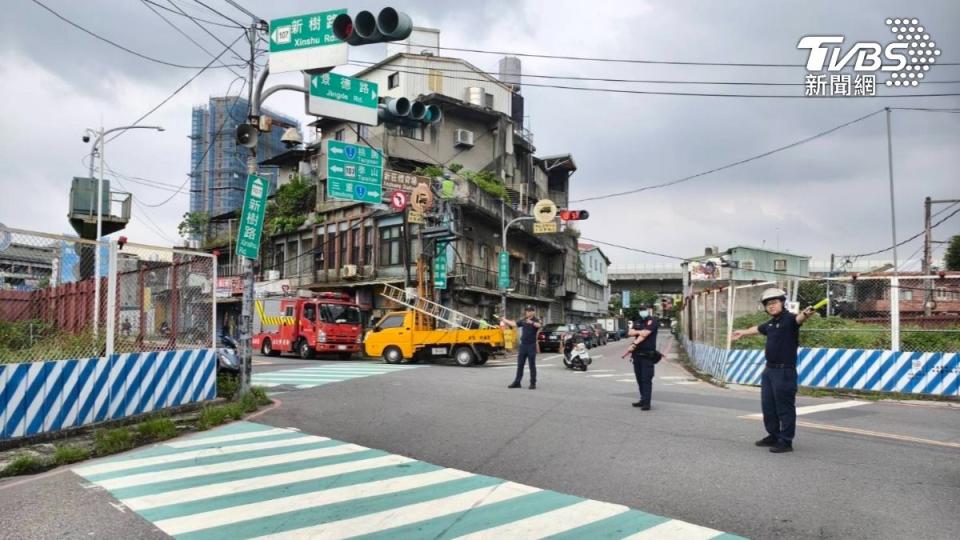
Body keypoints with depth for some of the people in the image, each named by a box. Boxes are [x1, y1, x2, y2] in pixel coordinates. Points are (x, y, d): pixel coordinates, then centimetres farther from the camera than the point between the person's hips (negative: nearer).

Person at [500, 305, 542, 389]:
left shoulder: (536, 320, -8)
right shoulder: (523, 321, 11)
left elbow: (539, 325, -30)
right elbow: (514, 324, 17)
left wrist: (531, 322, -49)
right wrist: (504, 320, 18)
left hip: (531, 346, -6)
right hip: (523, 345, 6)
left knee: (532, 365, 0)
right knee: (520, 365, 9)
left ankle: (533, 383, 7)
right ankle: (517, 382, 15)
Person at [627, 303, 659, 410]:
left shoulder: (653, 321, -5)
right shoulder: (637, 322, 18)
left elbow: (645, 334, -16)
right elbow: (630, 332, 4)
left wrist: (634, 344, -16)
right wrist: (639, 332, -13)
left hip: (648, 354, -7)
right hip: (637, 354, 7)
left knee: (646, 379, -10)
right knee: (639, 378, 12)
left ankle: (647, 403, -11)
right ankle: (643, 399, 21)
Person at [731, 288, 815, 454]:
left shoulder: (789, 319, -12)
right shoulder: (770, 323, 12)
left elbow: (798, 319, -35)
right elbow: (757, 329, 32)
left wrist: (805, 314, -58)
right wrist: (742, 333, 49)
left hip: (785, 371, -9)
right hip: (769, 370, 9)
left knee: (785, 407, -2)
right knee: (768, 405, 16)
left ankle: (786, 441, 7)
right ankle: (773, 436, 29)